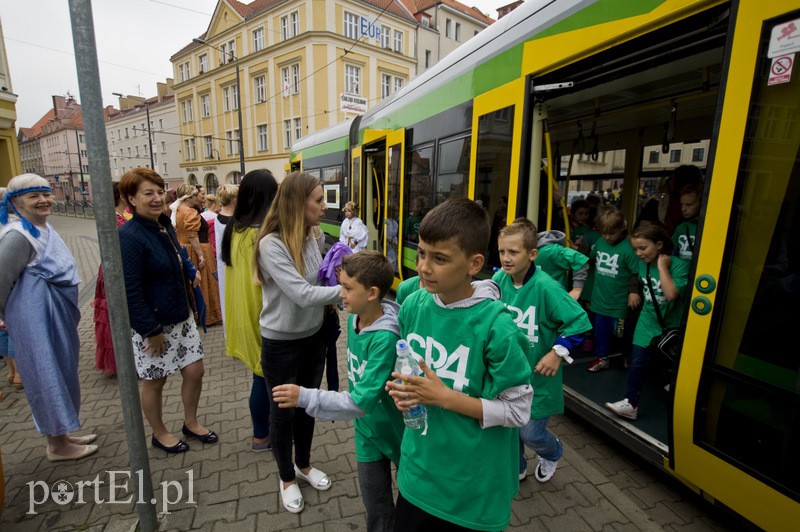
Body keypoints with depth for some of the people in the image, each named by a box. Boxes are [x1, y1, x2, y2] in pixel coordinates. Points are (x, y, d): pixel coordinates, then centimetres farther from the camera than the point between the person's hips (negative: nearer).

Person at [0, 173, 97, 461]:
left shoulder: (44, 228, 9)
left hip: (57, 315, 9)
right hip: (36, 319, -9)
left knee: (61, 372, 17)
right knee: (47, 375, 2)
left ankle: (61, 434, 34)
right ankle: (57, 445, 19)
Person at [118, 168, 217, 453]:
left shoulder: (164, 225, 5)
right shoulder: (129, 236, -20)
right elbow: (130, 291, -22)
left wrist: (191, 270, 4)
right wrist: (151, 331, -20)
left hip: (181, 317, 8)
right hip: (152, 326, -7)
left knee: (195, 371, 14)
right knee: (154, 382, 13)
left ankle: (191, 423, 37)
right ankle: (159, 434, 36)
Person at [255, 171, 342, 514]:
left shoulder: (310, 236, -2)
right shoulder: (271, 244, -24)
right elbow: (302, 294, -30)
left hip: (313, 337, 6)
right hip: (281, 344, -6)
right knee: (283, 411, 15)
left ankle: (304, 465, 47)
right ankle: (287, 478, 40)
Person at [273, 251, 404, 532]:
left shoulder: (385, 338, -32)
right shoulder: (354, 319, -8)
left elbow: (362, 401, -33)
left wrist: (305, 397, -34)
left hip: (394, 428, -6)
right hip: (367, 428, 6)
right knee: (376, 508, 21)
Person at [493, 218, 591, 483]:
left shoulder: (545, 287, -24)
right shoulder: (499, 279, -10)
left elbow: (580, 320, -16)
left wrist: (558, 352, -19)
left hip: (537, 376, -4)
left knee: (530, 433, 8)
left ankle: (553, 452, 45)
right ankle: (516, 468, 46)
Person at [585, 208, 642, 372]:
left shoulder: (628, 248, -17)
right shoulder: (600, 243, 0)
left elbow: (638, 272, -14)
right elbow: (591, 260, 17)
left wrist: (634, 291, -17)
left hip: (619, 301, -5)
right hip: (600, 298, 5)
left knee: (618, 331, 10)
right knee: (600, 330, 16)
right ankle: (602, 358, 32)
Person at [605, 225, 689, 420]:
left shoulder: (679, 265, -21)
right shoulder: (643, 264, -3)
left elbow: (671, 294, -35)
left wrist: (662, 267, -30)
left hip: (670, 324, -4)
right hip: (647, 321, 4)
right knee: (636, 362, -1)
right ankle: (631, 403, 5)